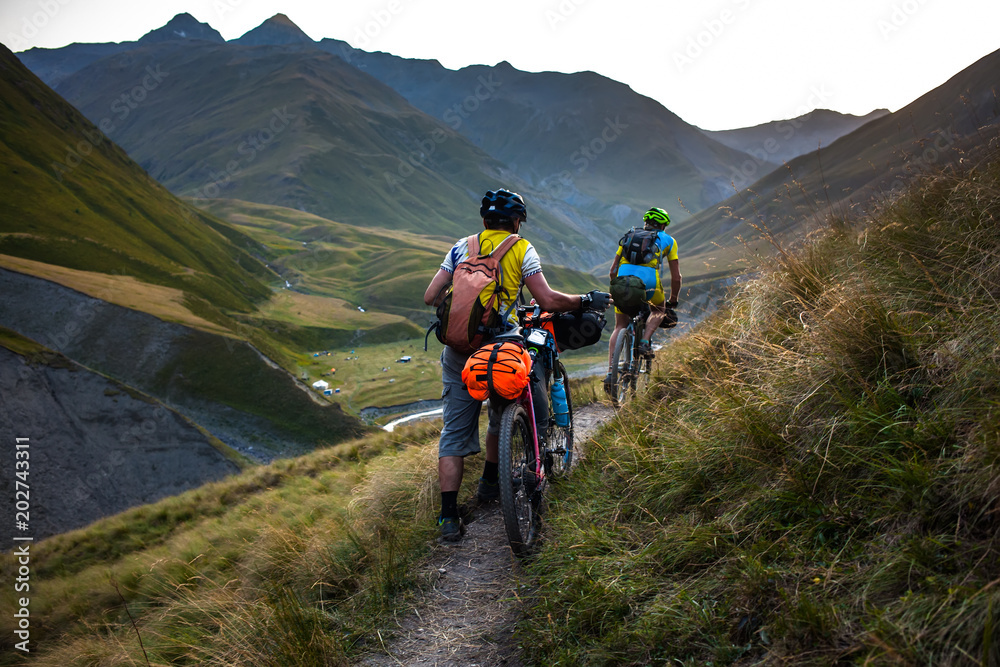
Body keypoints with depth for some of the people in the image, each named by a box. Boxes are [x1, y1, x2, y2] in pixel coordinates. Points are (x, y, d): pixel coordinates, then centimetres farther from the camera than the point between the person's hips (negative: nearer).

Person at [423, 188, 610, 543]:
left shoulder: (461, 247, 12)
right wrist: (587, 300, 10)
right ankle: (489, 483, 35)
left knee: (455, 432, 6)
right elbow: (549, 301, -5)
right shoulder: (522, 250, 4)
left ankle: (449, 516, 2)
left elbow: (431, 297, 8)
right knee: (503, 415, 24)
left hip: (458, 349, 3)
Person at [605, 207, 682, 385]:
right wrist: (673, 301, 35)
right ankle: (645, 341, 6)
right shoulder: (668, 240, 23)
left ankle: (611, 371, 3)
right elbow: (676, 277, 22)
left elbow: (613, 271, 27)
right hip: (648, 281, -2)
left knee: (620, 327, 17)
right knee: (659, 310, 31)